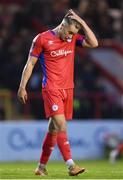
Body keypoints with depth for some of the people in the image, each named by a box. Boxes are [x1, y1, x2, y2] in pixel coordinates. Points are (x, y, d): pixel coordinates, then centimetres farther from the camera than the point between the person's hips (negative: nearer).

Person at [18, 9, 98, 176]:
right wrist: (22, 87, -1)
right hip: (51, 88, -6)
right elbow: (30, 63, 2)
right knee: (61, 124, -17)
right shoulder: (42, 39, -3)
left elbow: (93, 43, -2)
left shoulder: (73, 38, 10)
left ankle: (42, 167, 18)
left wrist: (82, 23, -4)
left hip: (68, 89, 6)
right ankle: (71, 165, -24)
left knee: (54, 128, 9)